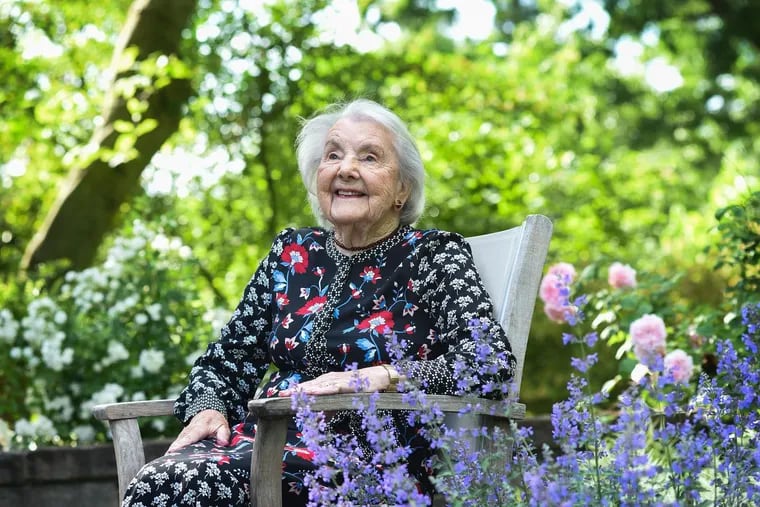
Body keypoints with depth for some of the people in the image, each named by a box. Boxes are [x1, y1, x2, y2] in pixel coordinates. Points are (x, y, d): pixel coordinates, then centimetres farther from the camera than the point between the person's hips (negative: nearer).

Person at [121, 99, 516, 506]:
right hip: (272, 441, 5)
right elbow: (226, 359, 21)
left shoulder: (435, 256, 2)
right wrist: (208, 409, -2)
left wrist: (379, 377, -24)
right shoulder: (291, 253, 16)